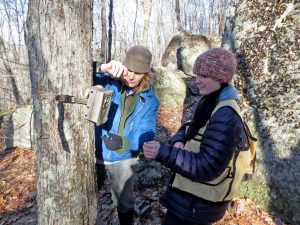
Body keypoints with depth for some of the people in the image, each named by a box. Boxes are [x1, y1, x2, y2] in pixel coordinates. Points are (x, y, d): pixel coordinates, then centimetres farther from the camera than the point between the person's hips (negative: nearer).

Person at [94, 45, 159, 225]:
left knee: (124, 203, 21)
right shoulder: (110, 83, -11)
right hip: (96, 154, 1)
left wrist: (124, 142, -35)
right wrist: (103, 68, -40)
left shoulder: (150, 100, -9)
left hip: (124, 160, 0)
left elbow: (146, 135, -16)